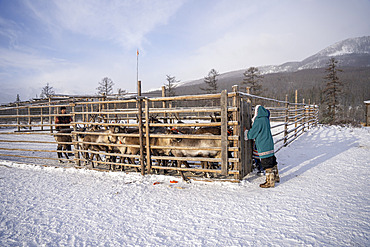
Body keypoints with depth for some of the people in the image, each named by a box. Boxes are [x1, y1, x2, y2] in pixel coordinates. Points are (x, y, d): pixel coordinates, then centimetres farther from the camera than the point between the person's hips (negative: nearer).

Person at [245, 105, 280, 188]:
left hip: (263, 147, -9)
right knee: (272, 161, 19)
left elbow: (252, 134, -13)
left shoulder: (258, 121, -18)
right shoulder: (266, 119, 7)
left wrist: (246, 133, 7)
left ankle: (270, 182, 5)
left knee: (267, 163, -2)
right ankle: (276, 177, 33)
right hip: (269, 144, 9)